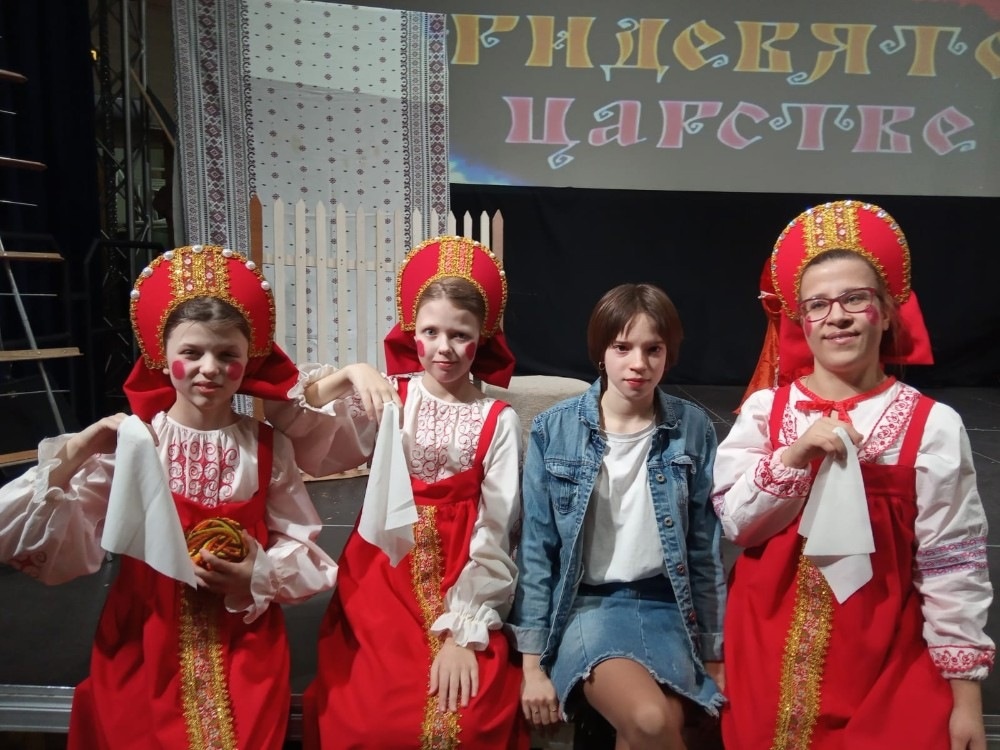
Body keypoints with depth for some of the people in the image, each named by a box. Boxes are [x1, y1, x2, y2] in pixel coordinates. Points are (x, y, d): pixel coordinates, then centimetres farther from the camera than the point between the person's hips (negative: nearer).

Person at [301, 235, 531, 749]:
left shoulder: (498, 421, -3)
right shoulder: (388, 398, 1)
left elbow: (493, 533, -6)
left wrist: (464, 632, -12)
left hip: (462, 586, -1)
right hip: (381, 577, 1)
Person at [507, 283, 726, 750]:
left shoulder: (693, 429, -2)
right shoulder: (554, 429, -7)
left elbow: (705, 548, 4)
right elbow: (536, 547, -4)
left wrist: (713, 653, 8)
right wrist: (532, 664, -5)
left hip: (667, 606, 2)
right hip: (586, 603, -2)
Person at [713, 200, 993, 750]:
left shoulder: (932, 426, -8)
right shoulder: (764, 410, -3)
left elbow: (951, 563, -5)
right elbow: (734, 522, -7)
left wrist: (966, 693, -3)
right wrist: (795, 455, -20)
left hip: (883, 660, -1)